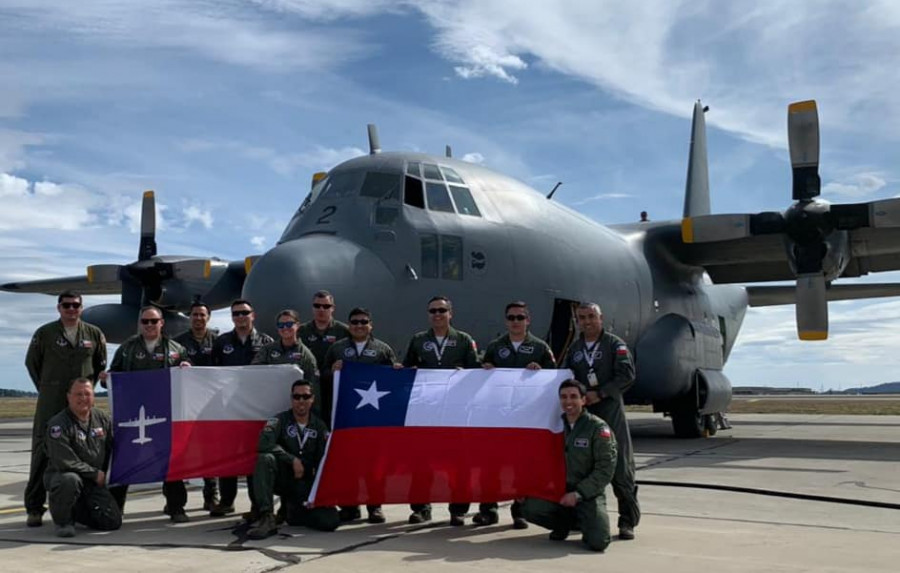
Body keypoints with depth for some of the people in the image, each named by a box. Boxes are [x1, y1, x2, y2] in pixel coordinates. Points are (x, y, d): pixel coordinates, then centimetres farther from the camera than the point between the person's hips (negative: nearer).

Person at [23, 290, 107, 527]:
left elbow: (100, 363, 19)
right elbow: (31, 362, 11)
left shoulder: (94, 334, 6)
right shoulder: (45, 333, 1)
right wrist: (46, 389, 10)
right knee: (42, 452, -3)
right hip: (50, 403, -2)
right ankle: (34, 508, 3)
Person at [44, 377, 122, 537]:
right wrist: (95, 473, -14)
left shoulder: (102, 418, 4)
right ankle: (62, 520, -12)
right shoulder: (58, 424, -14)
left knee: (113, 522, -7)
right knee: (70, 480, -42)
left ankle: (76, 511, 22)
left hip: (94, 482, 5)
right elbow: (64, 462, -20)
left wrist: (104, 474, 8)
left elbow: (112, 449, 17)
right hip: (61, 475, -5)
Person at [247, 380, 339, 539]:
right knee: (265, 459, -33)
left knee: (331, 521, -18)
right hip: (283, 478, -2)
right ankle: (267, 518, -30)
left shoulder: (319, 426, 5)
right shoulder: (280, 420, -3)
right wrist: (293, 460, -24)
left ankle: (294, 510, 14)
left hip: (307, 484, 2)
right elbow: (264, 443, -23)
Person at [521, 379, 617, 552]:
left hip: (588, 494, -4)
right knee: (530, 507, -24)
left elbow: (605, 469, -10)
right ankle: (565, 523, 8)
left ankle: (585, 522, 14)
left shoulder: (598, 427, -7)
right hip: (559, 491, 4)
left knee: (598, 542, -24)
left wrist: (578, 493, -16)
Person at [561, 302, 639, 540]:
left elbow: (627, 376, -8)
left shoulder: (615, 345, 2)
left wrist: (600, 394, -15)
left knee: (620, 467, -5)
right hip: (581, 413, 5)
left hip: (610, 411, -4)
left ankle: (628, 521, 1)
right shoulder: (574, 348, 17)